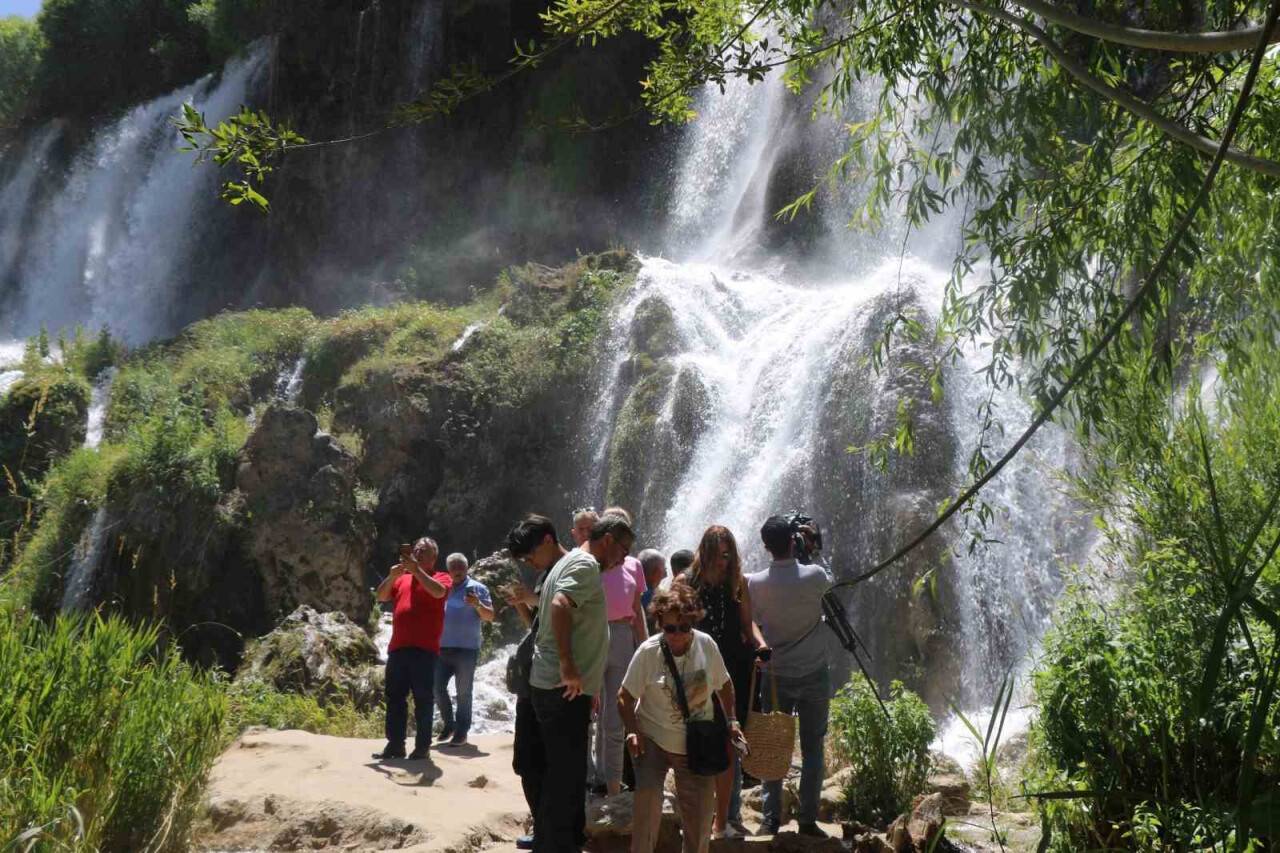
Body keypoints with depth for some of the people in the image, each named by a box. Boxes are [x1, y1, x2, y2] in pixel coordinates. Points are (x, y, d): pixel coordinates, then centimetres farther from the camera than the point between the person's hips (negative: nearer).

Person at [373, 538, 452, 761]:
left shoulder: (440, 577, 5)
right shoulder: (402, 579, 20)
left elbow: (438, 592, -17)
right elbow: (381, 596, 10)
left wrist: (416, 569, -21)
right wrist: (391, 576, -8)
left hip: (424, 649, -5)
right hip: (397, 648, 5)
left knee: (423, 698, -2)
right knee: (395, 697, 7)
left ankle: (423, 746, 2)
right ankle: (395, 744, 13)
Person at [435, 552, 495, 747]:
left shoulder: (477, 588, 2)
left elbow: (490, 616, -4)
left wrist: (477, 604, -22)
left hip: (467, 649, -4)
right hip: (442, 647, 4)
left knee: (463, 692, -1)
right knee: (438, 687, 4)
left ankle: (462, 732, 5)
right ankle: (448, 724, 21)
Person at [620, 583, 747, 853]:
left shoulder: (707, 645, -9)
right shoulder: (648, 651, -16)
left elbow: (724, 684, 8)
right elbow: (625, 697, -9)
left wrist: (732, 721, 1)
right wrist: (632, 731, -20)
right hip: (653, 740, -2)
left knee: (700, 809, 6)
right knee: (648, 797, -18)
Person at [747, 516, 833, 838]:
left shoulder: (756, 583, -9)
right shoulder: (814, 576, -10)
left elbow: (754, 621, 3)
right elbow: (829, 582, 13)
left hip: (776, 676, 1)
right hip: (814, 675, -1)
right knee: (812, 749, 6)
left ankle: (771, 819, 9)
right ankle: (808, 820, 7)